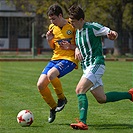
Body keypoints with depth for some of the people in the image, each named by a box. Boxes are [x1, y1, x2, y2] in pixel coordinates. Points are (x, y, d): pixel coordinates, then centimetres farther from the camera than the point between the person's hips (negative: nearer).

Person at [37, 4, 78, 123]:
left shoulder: (72, 26, -7)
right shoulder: (52, 28, 11)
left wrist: (70, 46, -19)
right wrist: (49, 40, 1)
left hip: (69, 59, -7)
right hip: (56, 58, 7)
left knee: (51, 74, -34)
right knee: (40, 85, -8)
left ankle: (62, 98, -8)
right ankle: (53, 107, 15)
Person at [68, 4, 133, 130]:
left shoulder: (92, 27, -10)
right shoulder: (77, 31, 15)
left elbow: (108, 32, -15)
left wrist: (112, 33, -39)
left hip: (96, 64, -9)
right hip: (87, 67, 9)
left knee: (80, 90, -24)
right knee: (101, 99, 12)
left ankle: (82, 122, -28)